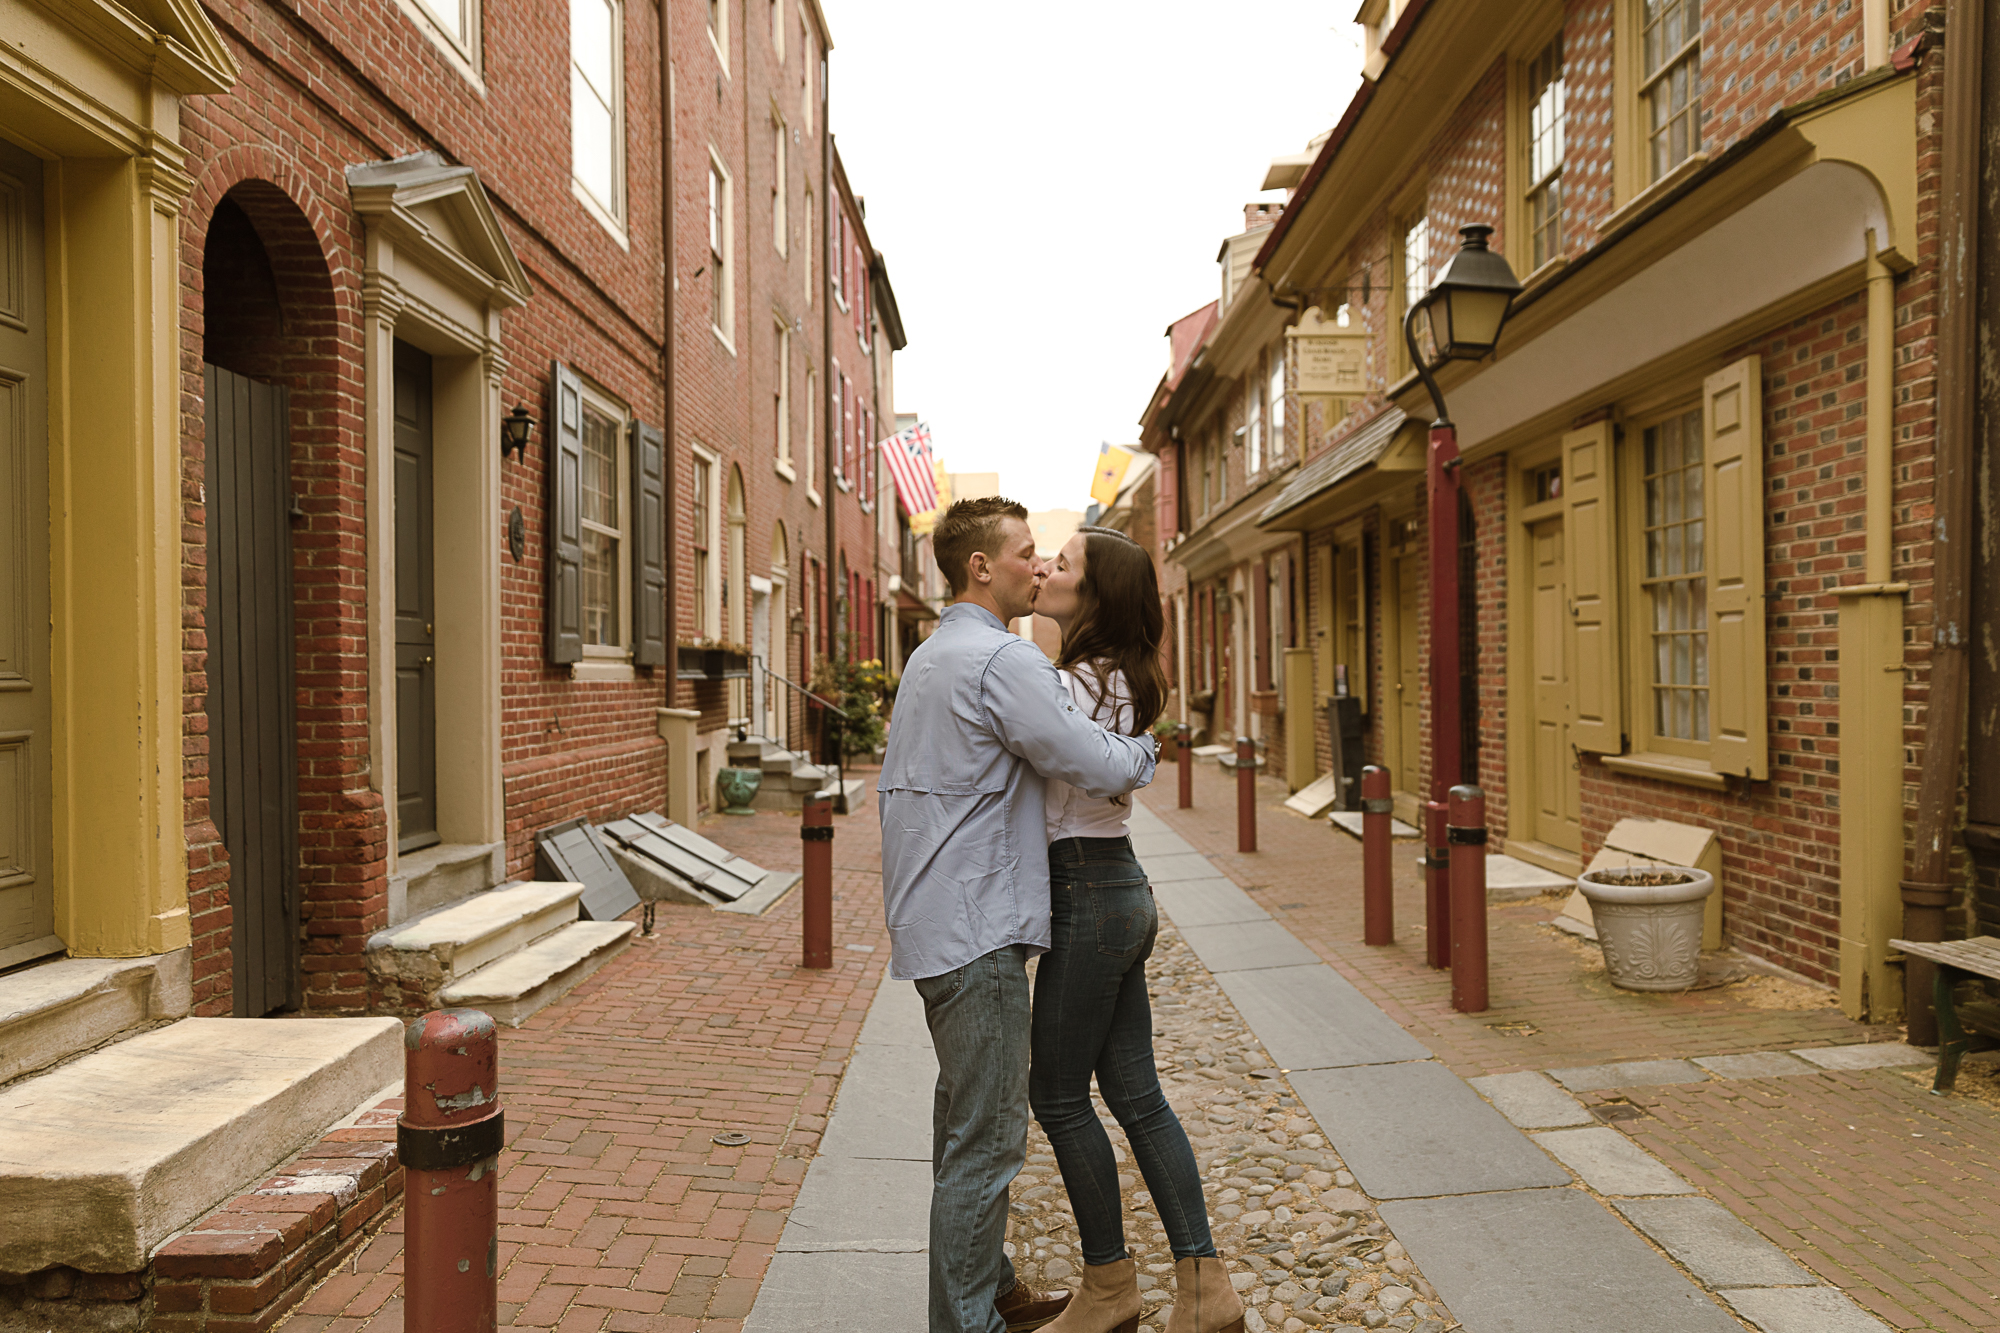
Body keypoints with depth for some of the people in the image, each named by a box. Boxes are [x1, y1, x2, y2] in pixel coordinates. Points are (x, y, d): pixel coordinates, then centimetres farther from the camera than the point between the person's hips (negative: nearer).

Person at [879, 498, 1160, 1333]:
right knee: (986, 1138, -2)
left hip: (936, 920, 11)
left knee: (968, 1120, 20)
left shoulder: (929, 658, 16)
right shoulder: (1001, 659, -16)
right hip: (977, 927, -11)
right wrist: (1144, 749, 4)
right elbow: (1099, 767, -19)